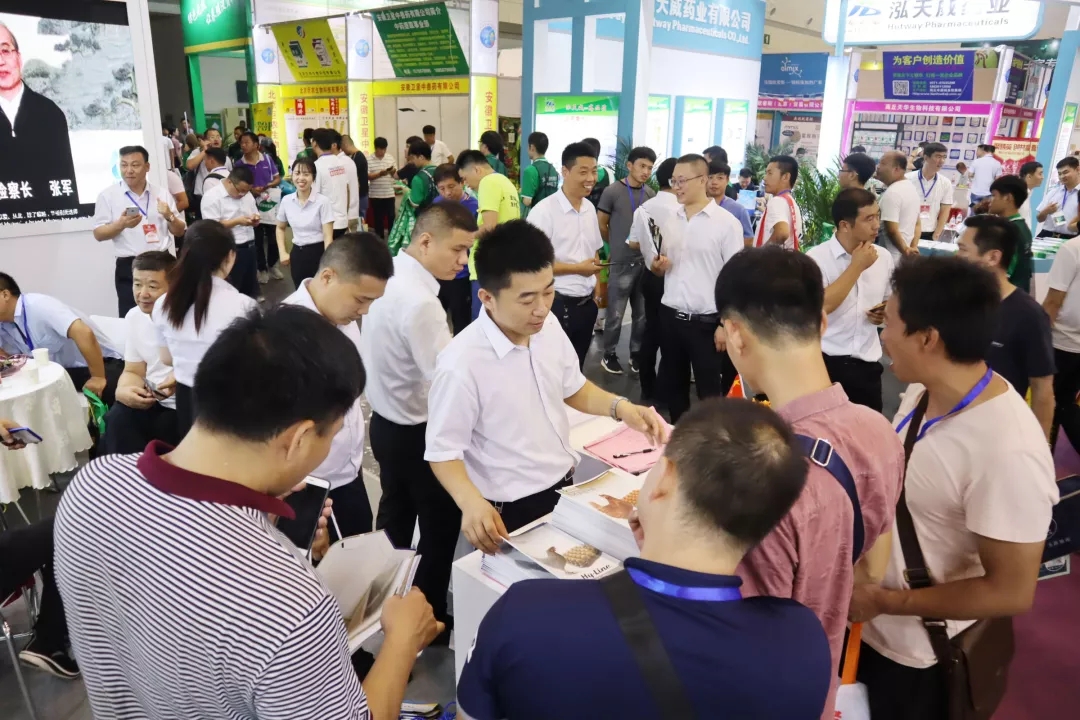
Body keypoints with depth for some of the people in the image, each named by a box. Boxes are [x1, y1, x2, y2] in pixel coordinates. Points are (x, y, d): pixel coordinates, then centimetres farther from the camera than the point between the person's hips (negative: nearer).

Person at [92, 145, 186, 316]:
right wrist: (121, 224, -18)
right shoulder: (108, 195, 1)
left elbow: (180, 231, 12)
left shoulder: (162, 194, 8)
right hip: (129, 268, -2)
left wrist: (169, 216, -8)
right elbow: (98, 234, 0)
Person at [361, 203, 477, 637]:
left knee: (395, 517, 26)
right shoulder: (420, 303, -31)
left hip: (386, 421, 9)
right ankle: (429, 617, 31)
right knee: (440, 526, 12)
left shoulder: (388, 274, -2)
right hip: (418, 432, -9)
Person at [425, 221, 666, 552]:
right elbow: (443, 451, -18)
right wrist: (471, 501, -36)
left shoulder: (549, 327, -7)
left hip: (563, 488, 7)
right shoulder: (461, 364, -28)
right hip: (513, 513, -6)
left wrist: (619, 406, -8)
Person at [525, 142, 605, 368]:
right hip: (558, 303, -6)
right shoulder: (544, 211, -15)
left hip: (587, 303, 6)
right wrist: (577, 268, -17)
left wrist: (596, 290, 10)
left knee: (577, 367, 17)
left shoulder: (590, 208, 7)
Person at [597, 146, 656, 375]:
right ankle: (609, 355, 18)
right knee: (615, 314, 3)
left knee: (642, 313, 11)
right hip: (621, 263, -4)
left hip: (645, 262, 5)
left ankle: (636, 353, 26)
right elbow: (601, 225, 1)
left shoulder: (651, 194, 7)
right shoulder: (613, 191, -6)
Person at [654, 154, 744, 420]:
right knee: (672, 384, 16)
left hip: (706, 321, -5)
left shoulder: (727, 223, -8)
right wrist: (657, 265, -5)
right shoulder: (669, 220, 9)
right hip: (670, 317, 6)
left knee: (710, 391, 5)